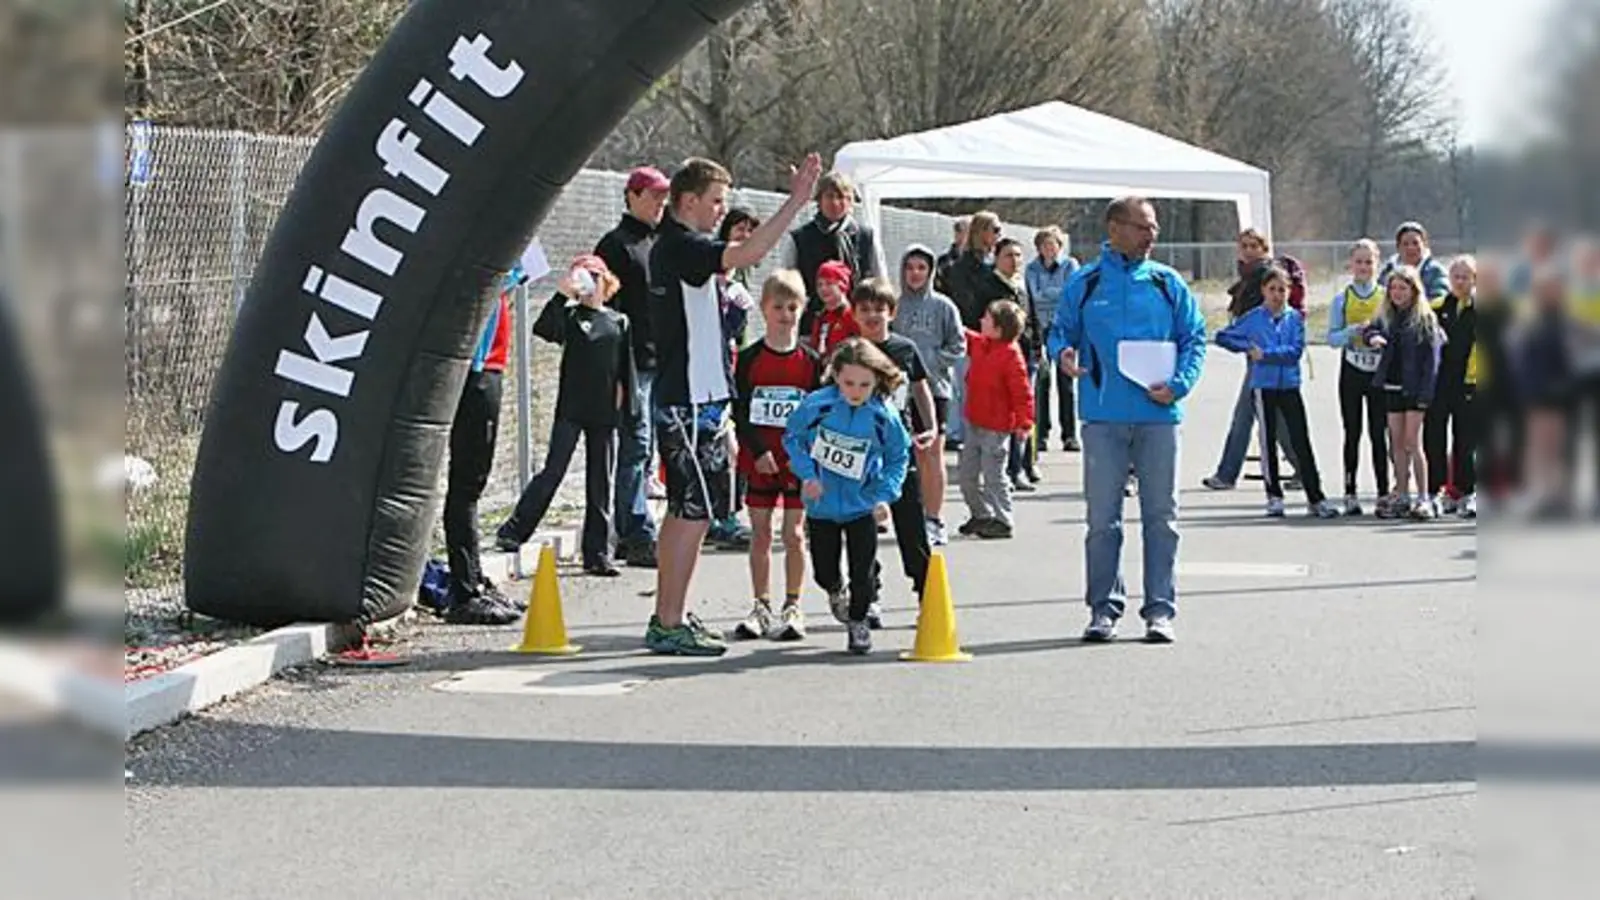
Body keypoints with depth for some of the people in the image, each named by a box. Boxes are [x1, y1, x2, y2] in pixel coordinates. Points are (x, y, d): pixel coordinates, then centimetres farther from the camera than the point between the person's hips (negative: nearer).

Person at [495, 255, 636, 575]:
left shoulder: (620, 322, 11)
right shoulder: (570, 315, 3)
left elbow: (626, 368, 13)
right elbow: (542, 328, -17)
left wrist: (624, 403, 4)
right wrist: (563, 295, -22)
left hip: (604, 413, 3)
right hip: (571, 408, -3)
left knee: (601, 483, 5)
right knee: (553, 472, -6)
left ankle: (597, 554, 9)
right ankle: (513, 531, 3)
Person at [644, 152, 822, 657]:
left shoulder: (671, 246, 17)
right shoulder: (681, 246, -15)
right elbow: (748, 254, -30)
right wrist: (796, 201, -30)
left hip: (679, 400, 11)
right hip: (692, 402, -11)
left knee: (683, 510, 14)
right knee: (694, 511, -8)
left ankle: (668, 619, 19)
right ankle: (670, 625, -7)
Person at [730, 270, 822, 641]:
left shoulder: (811, 361, 1)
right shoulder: (749, 359, 0)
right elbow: (740, 413, -3)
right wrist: (760, 451, -13)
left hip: (798, 460, 0)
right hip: (759, 458, 0)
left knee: (794, 534, 1)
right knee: (760, 534, 6)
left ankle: (792, 608, 9)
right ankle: (761, 607, 14)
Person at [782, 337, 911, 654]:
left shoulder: (884, 417, -15)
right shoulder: (816, 405, -16)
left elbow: (898, 458, -1)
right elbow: (792, 438, 0)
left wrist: (884, 495, -12)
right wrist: (806, 473, -12)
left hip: (862, 507, -1)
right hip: (822, 504, 1)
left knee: (863, 573, 0)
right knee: (824, 572, 12)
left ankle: (858, 621, 23)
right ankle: (836, 591, 48)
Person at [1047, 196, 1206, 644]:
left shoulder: (1168, 283, 8)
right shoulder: (1084, 284, 6)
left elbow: (1194, 339, 9)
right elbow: (1061, 332, 10)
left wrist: (1178, 385, -6)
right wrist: (1062, 355, -13)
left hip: (1158, 414, 1)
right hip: (1103, 415, -1)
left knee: (1161, 515, 2)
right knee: (1102, 517, 2)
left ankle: (1160, 608, 8)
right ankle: (1104, 607, 10)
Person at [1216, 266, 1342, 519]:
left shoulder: (1294, 318, 2)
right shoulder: (1253, 318, 3)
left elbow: (1296, 350, -9)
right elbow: (1222, 337, 7)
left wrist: (1265, 354, -14)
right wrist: (1247, 346, -5)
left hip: (1290, 386, 0)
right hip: (1264, 386, 0)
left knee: (1301, 441, -2)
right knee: (1268, 441, 6)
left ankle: (1316, 498, 0)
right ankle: (1274, 496, 14)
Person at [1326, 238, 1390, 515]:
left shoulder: (1386, 297, 3)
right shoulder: (1341, 299, 4)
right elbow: (1332, 338, -1)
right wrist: (1354, 331, -17)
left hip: (1379, 371, 0)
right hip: (1352, 371, 0)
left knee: (1378, 434, 0)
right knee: (1352, 433, 5)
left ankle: (1384, 493, 4)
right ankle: (1350, 494, 9)